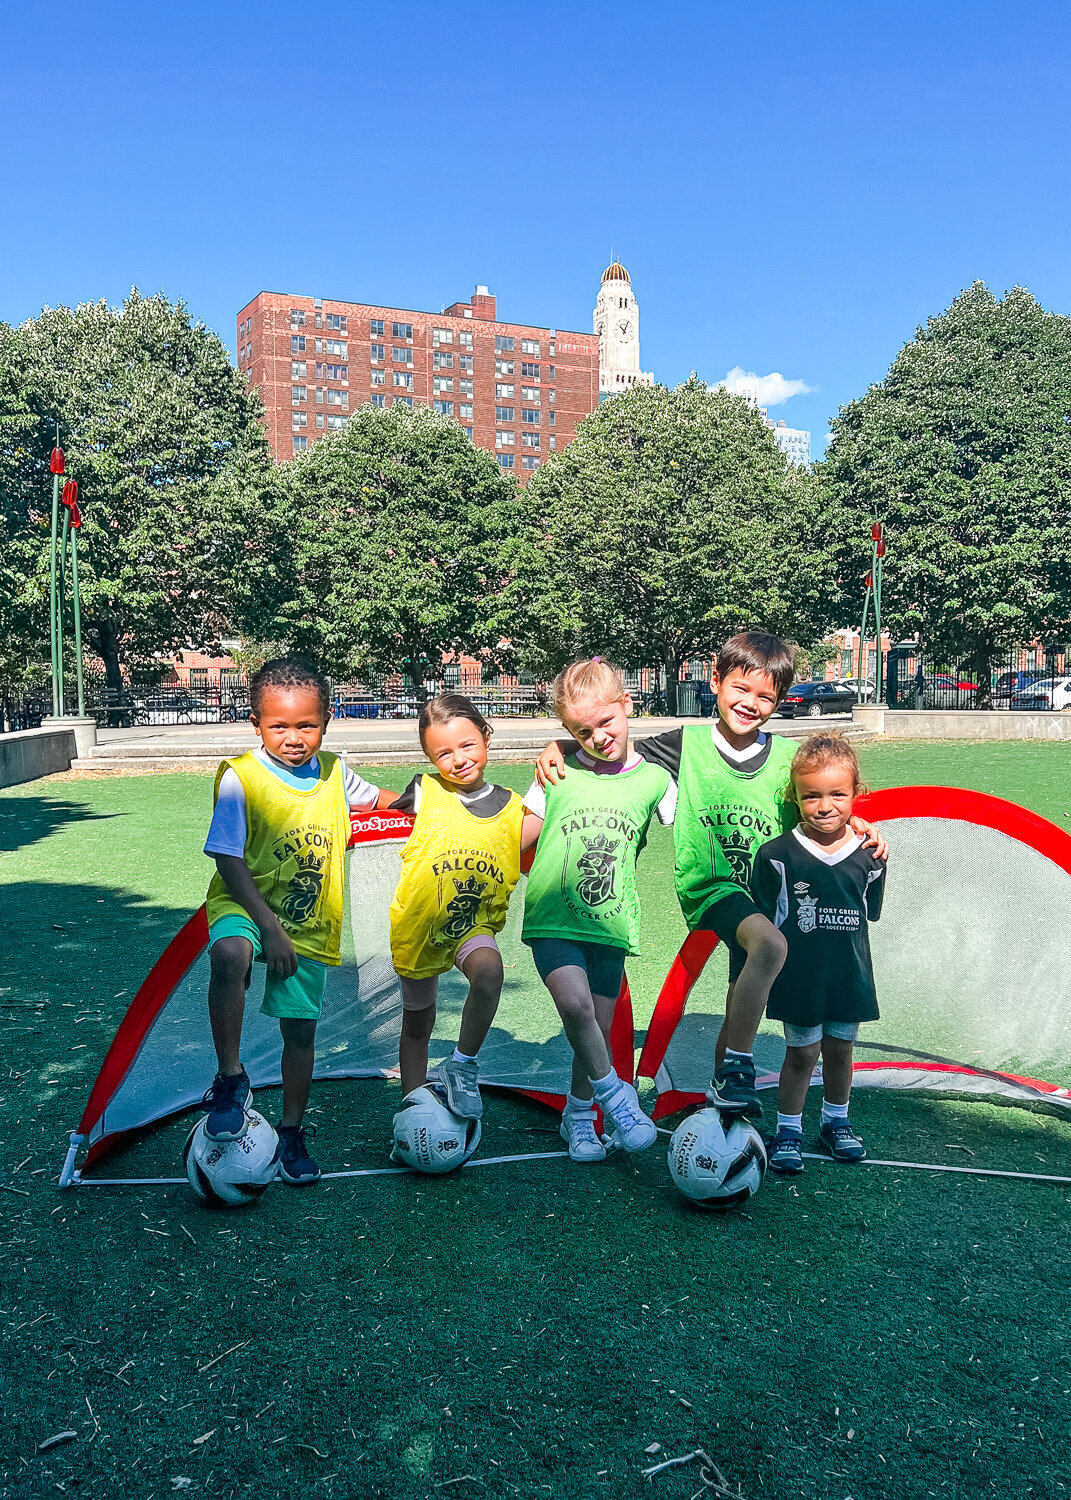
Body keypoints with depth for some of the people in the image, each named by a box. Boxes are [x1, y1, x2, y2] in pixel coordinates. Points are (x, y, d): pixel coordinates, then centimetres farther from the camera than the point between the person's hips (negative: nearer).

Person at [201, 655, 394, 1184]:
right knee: (230, 954, -37)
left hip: (310, 922, 4)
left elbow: (380, 801, 21)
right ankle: (230, 1079, -18)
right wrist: (269, 926, -23)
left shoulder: (333, 773, 0)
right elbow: (229, 860, -17)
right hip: (247, 906, -4)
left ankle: (290, 1133, 31)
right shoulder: (241, 778, -15)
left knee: (301, 1027, 10)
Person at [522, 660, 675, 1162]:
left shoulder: (654, 779, 5)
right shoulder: (558, 773, 3)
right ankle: (613, 1094, 0)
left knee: (598, 1030, 7)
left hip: (611, 923, 2)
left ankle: (578, 1116, 32)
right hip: (553, 918, -2)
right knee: (575, 1005, -24)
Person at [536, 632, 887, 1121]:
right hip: (711, 886, -4)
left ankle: (721, 1091, 35)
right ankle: (736, 1069, -24)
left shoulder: (789, 759, 4)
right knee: (770, 944, -32)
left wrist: (858, 825, -9)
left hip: (767, 892, 4)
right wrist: (560, 748, -10)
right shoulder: (687, 745, -2)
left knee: (744, 995, 12)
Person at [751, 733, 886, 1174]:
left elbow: (867, 913, 11)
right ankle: (788, 1131, 21)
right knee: (802, 1052, 4)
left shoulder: (868, 857, -5)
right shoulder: (777, 856, -14)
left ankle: (836, 1121, 36)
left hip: (849, 972, 3)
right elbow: (765, 920, -6)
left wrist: (835, 936, 6)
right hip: (798, 973, -3)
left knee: (839, 1048, 16)